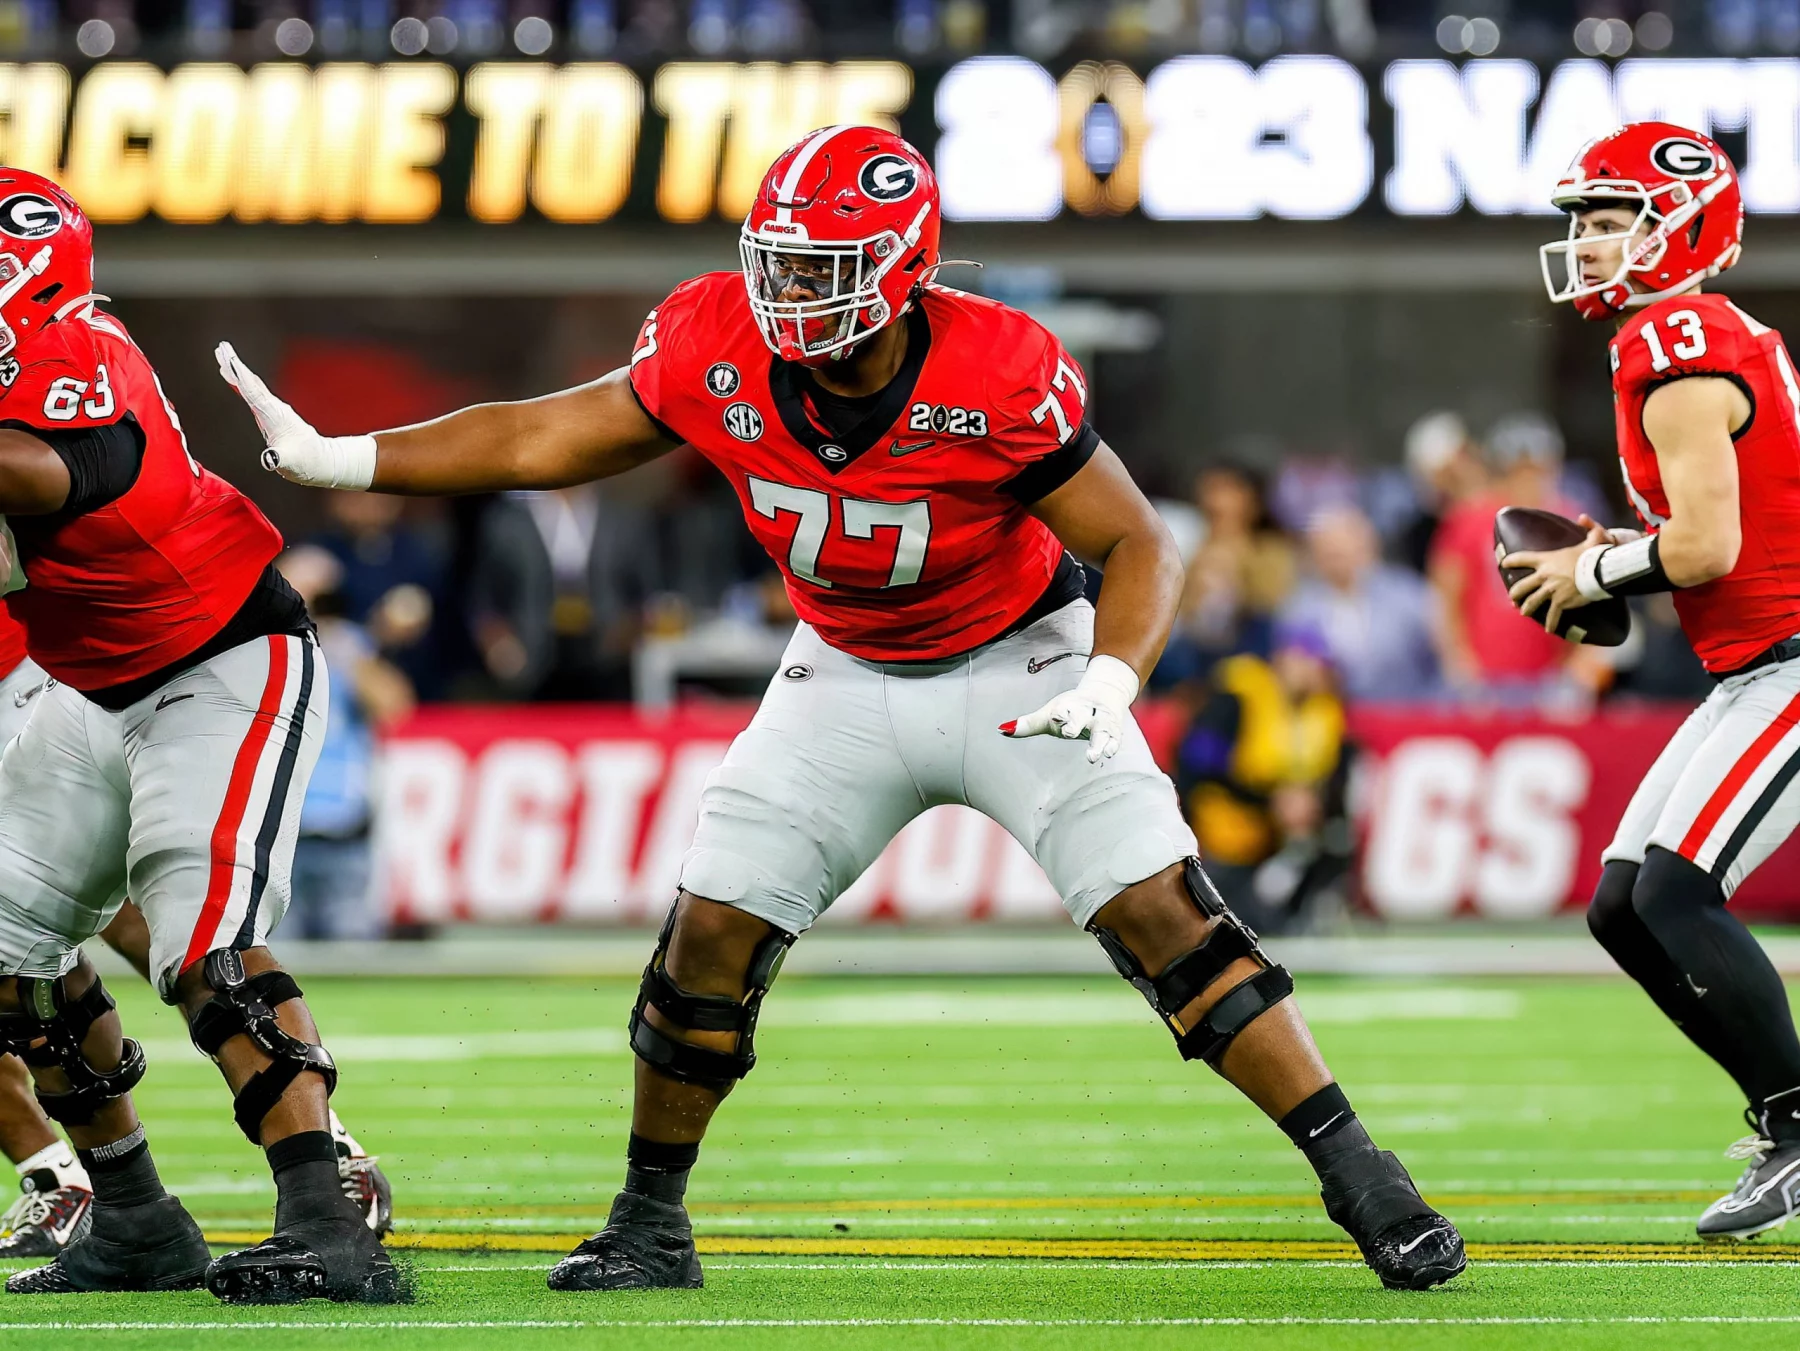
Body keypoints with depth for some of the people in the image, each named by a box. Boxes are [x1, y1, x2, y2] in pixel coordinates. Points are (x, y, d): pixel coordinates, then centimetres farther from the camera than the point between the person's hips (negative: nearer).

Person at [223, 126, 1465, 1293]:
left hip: (1016, 667, -4)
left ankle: (1361, 1180, -9)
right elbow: (552, 440, -4)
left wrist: (1111, 681, -39)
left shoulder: (997, 379, -30)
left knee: (1165, 915, -16)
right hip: (848, 680, 4)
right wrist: (338, 461, -6)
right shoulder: (721, 354, -19)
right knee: (713, 932, -4)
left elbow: (1139, 546, -20)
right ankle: (650, 1224, 14)